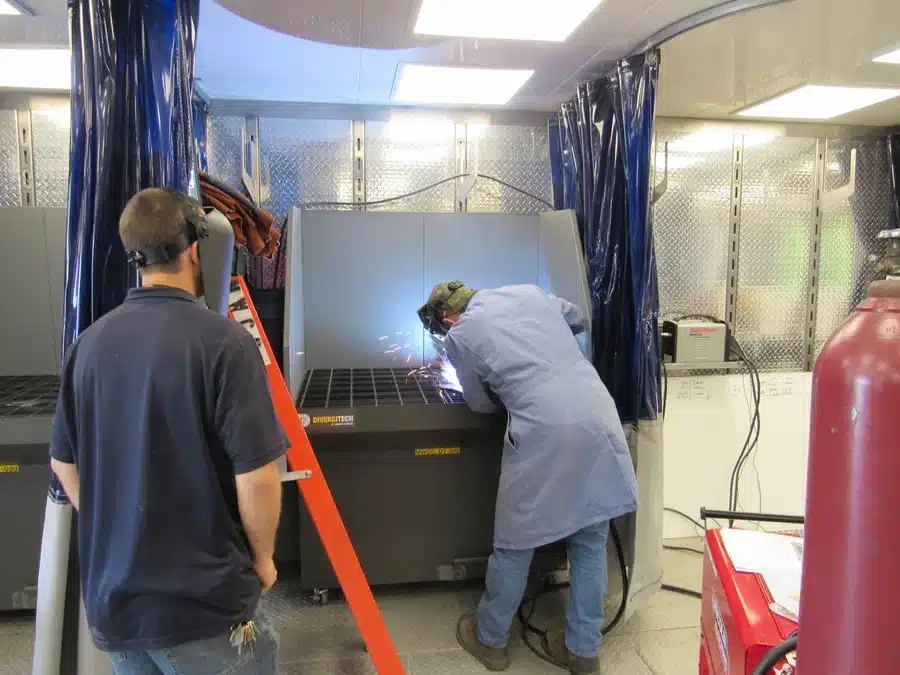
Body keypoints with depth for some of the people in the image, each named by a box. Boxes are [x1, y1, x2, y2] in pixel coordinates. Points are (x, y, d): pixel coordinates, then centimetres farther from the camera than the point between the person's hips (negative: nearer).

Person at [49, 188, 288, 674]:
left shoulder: (90, 342, -1)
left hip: (112, 593, 6)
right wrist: (262, 558, -3)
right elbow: (257, 476, -21)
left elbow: (64, 462, 8)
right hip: (204, 599, -6)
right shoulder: (222, 341, -20)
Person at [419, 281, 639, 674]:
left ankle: (490, 640, 34)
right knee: (590, 542, 18)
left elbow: (482, 404, 17)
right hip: (599, 418, 5)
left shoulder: (459, 336, 8)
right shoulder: (528, 292, 20)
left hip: (545, 432, -5)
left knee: (514, 543, 14)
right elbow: (579, 320, 37)